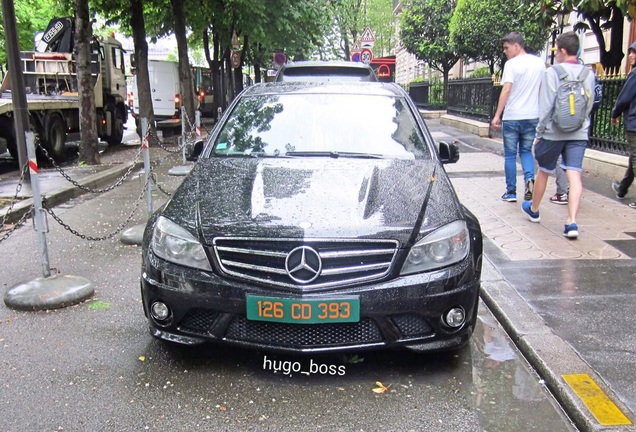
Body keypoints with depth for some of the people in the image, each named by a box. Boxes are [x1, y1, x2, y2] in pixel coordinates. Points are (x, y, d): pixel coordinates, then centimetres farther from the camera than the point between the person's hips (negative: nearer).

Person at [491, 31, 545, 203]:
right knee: (526, 151, 18)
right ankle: (530, 179, -7)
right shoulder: (539, 63, 8)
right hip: (533, 116, 5)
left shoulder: (512, 64, -9)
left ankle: (511, 192, 10)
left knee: (510, 155, 6)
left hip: (512, 117, -5)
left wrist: (497, 115, -14)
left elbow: (506, 90, -16)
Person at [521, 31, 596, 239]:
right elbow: (589, 105, 12)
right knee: (575, 175, -2)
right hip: (579, 133, 3)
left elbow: (546, 106, -10)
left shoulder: (552, 72, -10)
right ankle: (572, 222, -11)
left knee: (543, 171, 14)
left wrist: (539, 132, -2)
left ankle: (533, 209, 34)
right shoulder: (589, 74, 5)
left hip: (554, 132, -3)